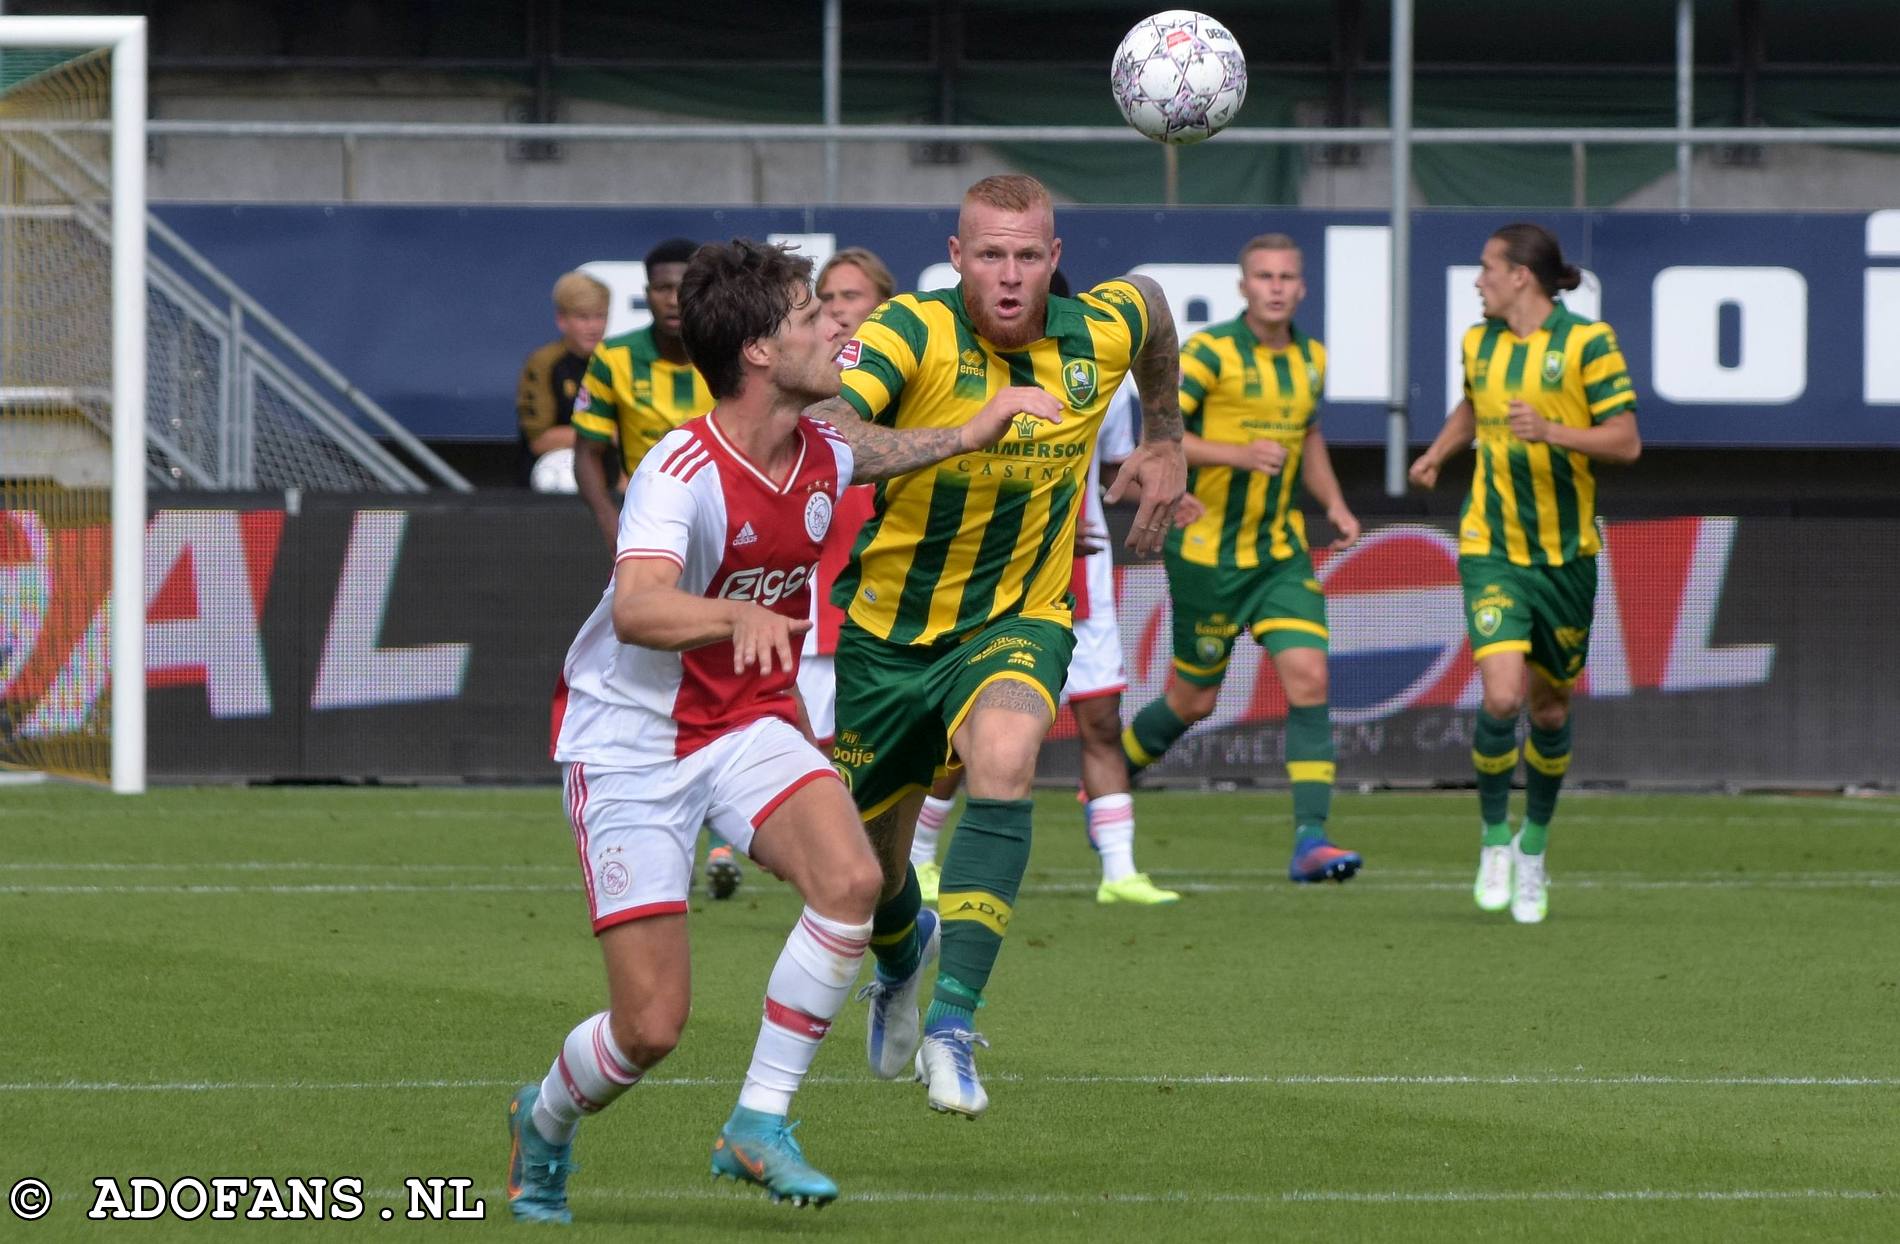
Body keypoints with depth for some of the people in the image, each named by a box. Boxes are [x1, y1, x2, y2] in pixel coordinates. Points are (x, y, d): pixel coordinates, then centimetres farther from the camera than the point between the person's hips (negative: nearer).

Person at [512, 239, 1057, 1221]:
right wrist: (737, 617, -59)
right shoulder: (684, 470, -25)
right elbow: (637, 609, -42)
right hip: (631, 741, -6)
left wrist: (967, 436, 24)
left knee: (850, 879, -25)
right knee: (651, 1026, -9)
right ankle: (542, 1124, 26)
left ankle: (758, 1128, -10)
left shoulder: (823, 455, -3)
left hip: (748, 724, 6)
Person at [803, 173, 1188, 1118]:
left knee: (1003, 765, -32)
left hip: (1016, 618, 1)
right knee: (867, 855, 14)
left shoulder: (1098, 334, -11)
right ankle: (902, 952, 53)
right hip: (886, 625, 0)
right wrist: (957, 436, -54)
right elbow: (821, 429, -43)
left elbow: (1151, 305, 16)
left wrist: (1165, 442, 21)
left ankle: (954, 1022, -32)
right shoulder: (913, 333, -24)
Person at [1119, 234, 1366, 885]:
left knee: (1308, 679, -12)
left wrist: (1335, 505, 10)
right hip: (1208, 550, -5)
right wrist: (1239, 454, -29)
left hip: (1280, 550, 5)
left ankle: (1310, 839, -15)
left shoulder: (1311, 358, 8)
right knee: (1194, 700, 5)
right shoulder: (1210, 351, -12)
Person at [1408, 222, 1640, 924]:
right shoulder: (1480, 342, 6)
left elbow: (1626, 443, -13)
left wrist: (1551, 432, -24)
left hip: (1566, 552, -2)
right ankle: (1494, 836, 3)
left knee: (1549, 709, 9)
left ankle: (1533, 849, 30)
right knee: (1501, 697, -18)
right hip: (1492, 549, 2)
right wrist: (1438, 452, 24)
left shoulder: (1587, 342, -9)